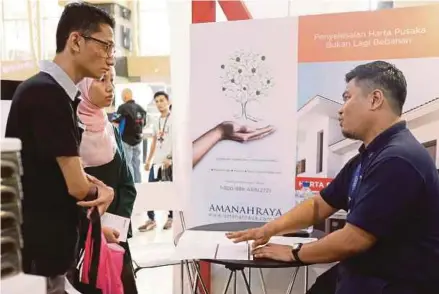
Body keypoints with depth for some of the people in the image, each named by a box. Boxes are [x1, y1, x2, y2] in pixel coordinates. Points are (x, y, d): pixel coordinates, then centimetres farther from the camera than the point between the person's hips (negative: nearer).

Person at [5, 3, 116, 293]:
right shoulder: (47, 93, -21)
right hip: (37, 251, -9)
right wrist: (102, 192, 0)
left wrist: (102, 191, -9)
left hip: (44, 243, 9)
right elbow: (77, 186, -21)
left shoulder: (56, 92, 8)